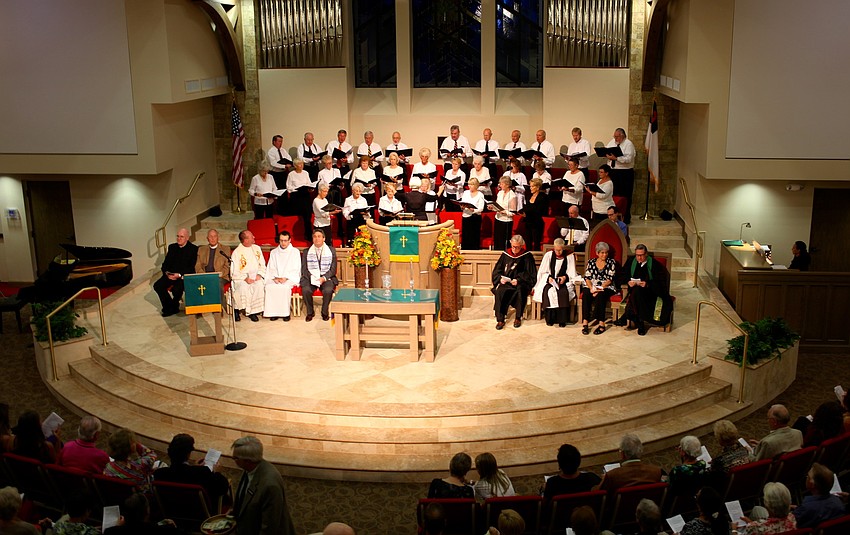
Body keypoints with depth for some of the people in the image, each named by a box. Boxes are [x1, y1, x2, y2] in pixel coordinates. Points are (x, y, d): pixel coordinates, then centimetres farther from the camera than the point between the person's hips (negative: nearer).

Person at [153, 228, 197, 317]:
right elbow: (165, 263, 14)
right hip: (170, 275, 5)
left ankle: (174, 307, -1)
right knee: (157, 286, -19)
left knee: (176, 289, -33)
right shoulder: (172, 247, 15)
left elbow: (192, 267, -10)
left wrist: (179, 275, -21)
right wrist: (166, 272, -8)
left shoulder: (193, 249, -3)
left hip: (185, 276, -5)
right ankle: (168, 307, -2)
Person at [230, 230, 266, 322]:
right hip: (241, 277, -3)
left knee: (260, 285, -29)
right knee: (243, 287, -35)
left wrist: (259, 274, -8)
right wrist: (245, 278, -21)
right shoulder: (236, 252, -5)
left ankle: (253, 310, -20)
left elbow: (262, 265, 12)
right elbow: (234, 272, -7)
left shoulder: (257, 248, 9)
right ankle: (236, 309, -15)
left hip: (255, 276, 3)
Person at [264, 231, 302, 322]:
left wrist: (286, 278, -14)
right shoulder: (273, 252, 18)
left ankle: (286, 312, -26)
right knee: (269, 287, -30)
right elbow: (271, 268, 11)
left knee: (285, 287, -36)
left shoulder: (295, 252, 7)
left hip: (290, 278, -3)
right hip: (275, 279, 3)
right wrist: (275, 277, -10)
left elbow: (296, 269, 0)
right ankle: (273, 312, -23)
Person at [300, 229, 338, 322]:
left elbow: (333, 269, 3)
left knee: (328, 290, -32)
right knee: (305, 290, -30)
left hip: (326, 277, -1)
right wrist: (312, 278, -14)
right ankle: (310, 312, -8)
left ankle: (325, 312, -7)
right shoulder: (307, 252, 10)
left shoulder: (331, 251, 7)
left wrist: (324, 278, -13)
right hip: (311, 277, 1)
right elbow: (304, 269, 5)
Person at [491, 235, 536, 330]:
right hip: (505, 282, 2)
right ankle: (500, 319, -24)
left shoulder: (527, 256, 0)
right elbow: (496, 271, 11)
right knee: (500, 291, -30)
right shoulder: (505, 254, 8)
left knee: (520, 291, -36)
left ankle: (518, 318, -18)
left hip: (521, 283, -2)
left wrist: (518, 280, -17)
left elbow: (531, 274, -2)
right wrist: (500, 278, -10)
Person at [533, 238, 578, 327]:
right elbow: (543, 272, 5)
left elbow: (571, 274, 5)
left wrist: (565, 277, -15)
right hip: (549, 280, 1)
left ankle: (562, 319, -24)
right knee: (548, 291, -31)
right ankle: (549, 319, -23)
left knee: (563, 292, -32)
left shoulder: (569, 257, 3)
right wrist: (549, 277, -14)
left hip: (564, 281, 0)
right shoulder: (548, 255, 2)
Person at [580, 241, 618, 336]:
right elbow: (587, 278, 4)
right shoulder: (591, 262, 12)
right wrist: (591, 288, -16)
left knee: (600, 295, -36)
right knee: (586, 294, -31)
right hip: (591, 286, 2)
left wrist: (599, 288, -17)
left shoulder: (611, 262, 5)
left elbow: (610, 279, -4)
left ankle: (601, 324, -36)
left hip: (606, 287, -2)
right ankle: (585, 323, -35)